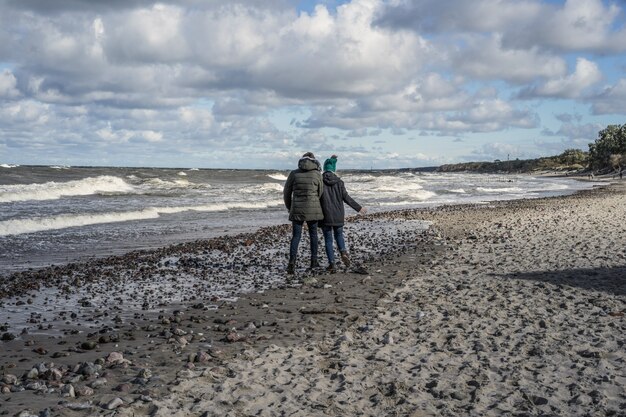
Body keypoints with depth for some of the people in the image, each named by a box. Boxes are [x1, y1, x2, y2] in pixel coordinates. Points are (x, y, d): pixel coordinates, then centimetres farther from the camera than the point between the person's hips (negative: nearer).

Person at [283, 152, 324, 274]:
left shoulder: (294, 173, -1)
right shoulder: (317, 174, -2)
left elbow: (287, 193, 4)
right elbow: (320, 193, 5)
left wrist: (289, 208, 19)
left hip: (297, 209, 0)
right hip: (313, 209, 0)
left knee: (296, 236, 5)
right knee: (313, 233, 19)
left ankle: (292, 263, -11)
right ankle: (314, 260, 27)